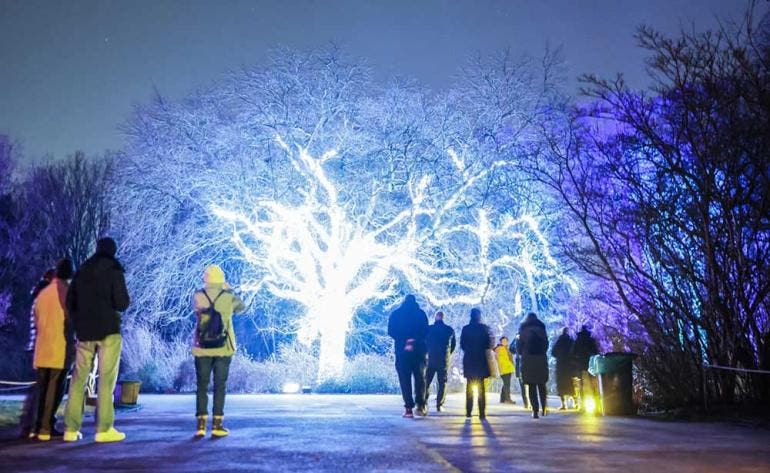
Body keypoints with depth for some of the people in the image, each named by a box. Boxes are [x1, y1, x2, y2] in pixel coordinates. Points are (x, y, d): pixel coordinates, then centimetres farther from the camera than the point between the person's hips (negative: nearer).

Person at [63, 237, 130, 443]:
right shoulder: (114, 271, -5)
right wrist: (125, 298, 9)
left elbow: (70, 302, 11)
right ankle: (104, 429, -6)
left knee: (78, 379, 8)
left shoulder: (81, 272, 11)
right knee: (106, 379, -3)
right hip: (108, 331, -4)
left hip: (84, 332, 5)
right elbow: (122, 303, -12)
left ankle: (71, 429, 6)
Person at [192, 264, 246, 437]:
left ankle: (201, 425, 4)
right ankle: (217, 425, 2)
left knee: (202, 386, 8)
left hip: (202, 348, 1)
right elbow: (241, 307, 14)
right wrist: (229, 290, 20)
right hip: (223, 348, -1)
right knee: (220, 386, 5)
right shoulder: (228, 297, -6)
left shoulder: (198, 296, -5)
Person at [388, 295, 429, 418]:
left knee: (404, 379, 3)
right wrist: (415, 340, -5)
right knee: (420, 377, 11)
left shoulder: (395, 314, 8)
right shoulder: (421, 313, 6)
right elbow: (425, 331, -2)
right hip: (419, 349, 0)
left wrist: (403, 340, -2)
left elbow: (391, 332, 0)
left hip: (402, 350, 0)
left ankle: (409, 408, -5)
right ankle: (421, 405, -1)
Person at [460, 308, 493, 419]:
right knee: (481, 387, 2)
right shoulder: (484, 328, -4)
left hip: (469, 360, 1)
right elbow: (489, 344, -3)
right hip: (481, 360, -1)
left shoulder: (465, 329, -2)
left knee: (469, 387, 8)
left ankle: (468, 411, 4)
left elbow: (462, 345, 2)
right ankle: (482, 412, -3)